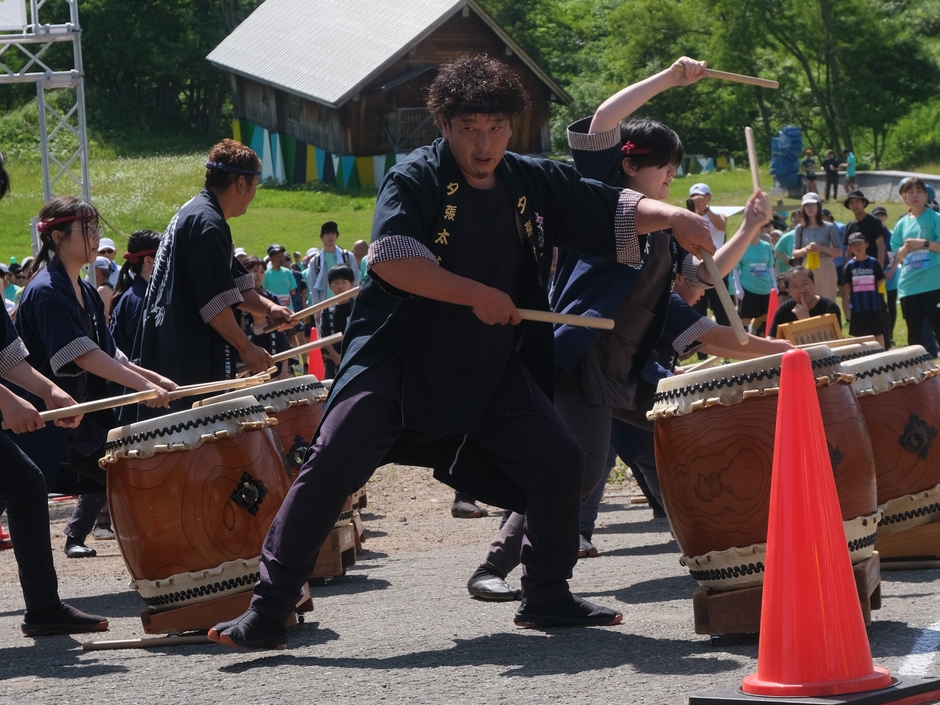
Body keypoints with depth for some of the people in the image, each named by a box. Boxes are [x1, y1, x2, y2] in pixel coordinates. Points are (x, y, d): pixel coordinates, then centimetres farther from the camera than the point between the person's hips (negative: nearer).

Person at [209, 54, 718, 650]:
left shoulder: (534, 183, 5)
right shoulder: (416, 180, -10)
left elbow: (615, 209, 10)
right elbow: (390, 258, -25)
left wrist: (673, 217, -8)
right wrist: (476, 295, -26)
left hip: (492, 370, 5)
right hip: (399, 360, -5)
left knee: (560, 462, 2)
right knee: (332, 464, -16)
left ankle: (548, 598, 21)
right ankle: (269, 611, -14)